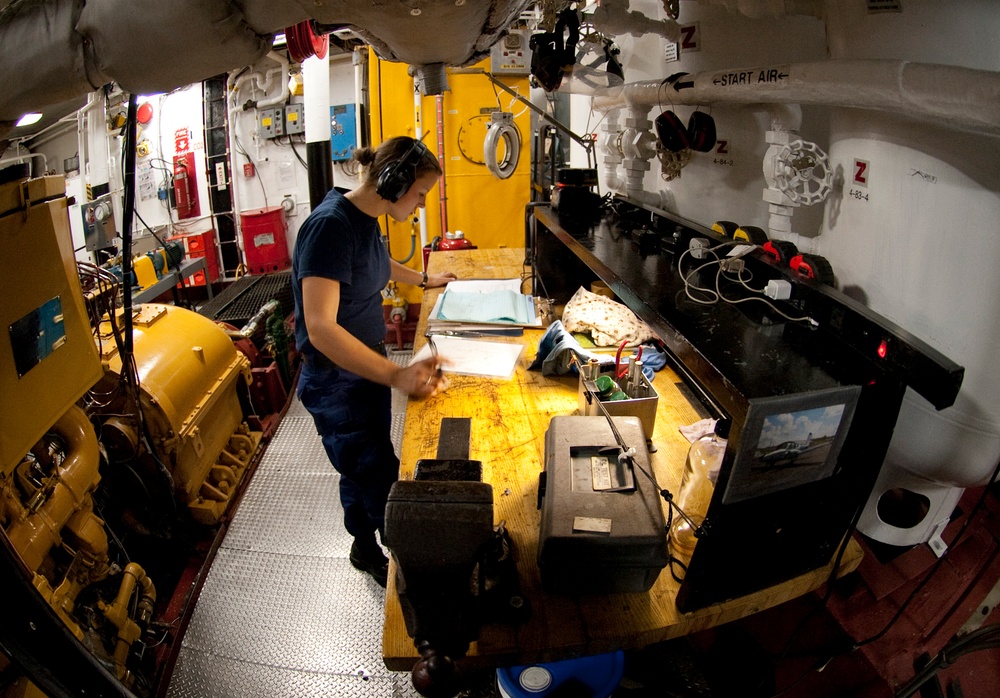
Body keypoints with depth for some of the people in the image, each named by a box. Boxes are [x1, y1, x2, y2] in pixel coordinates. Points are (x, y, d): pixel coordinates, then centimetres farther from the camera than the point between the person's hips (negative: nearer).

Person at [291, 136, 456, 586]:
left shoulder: (367, 218, 2)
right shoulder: (331, 225, -26)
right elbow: (320, 328, -34)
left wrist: (424, 280, 34)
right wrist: (396, 376, -40)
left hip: (368, 365, 9)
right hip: (336, 381, -9)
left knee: (366, 469, 23)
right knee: (382, 486, -2)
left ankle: (367, 549, 44)